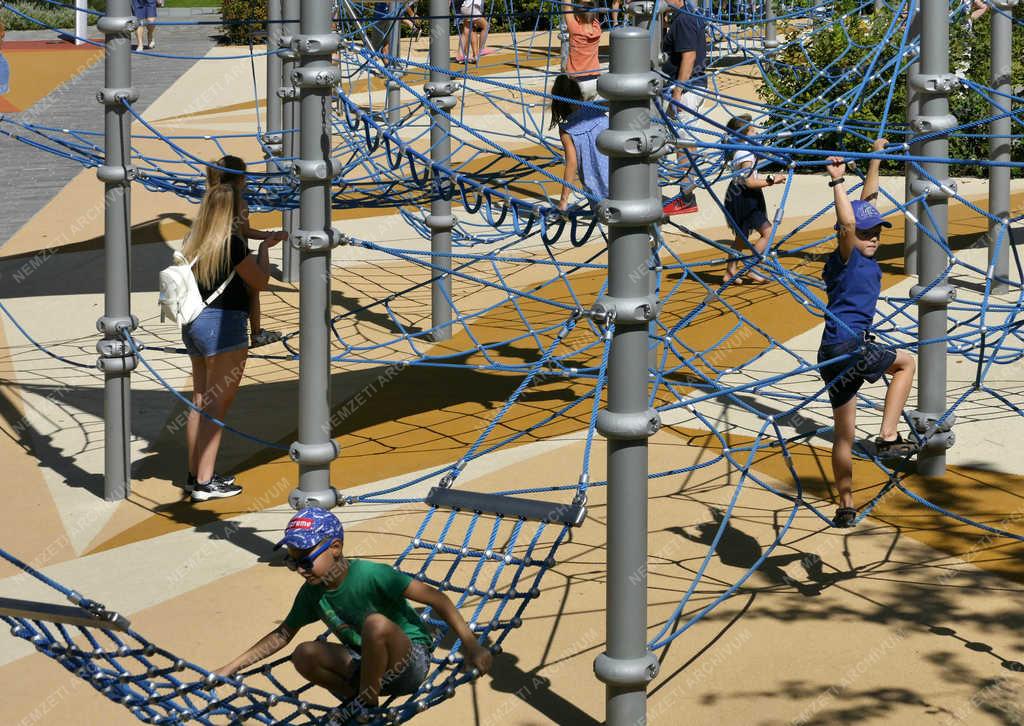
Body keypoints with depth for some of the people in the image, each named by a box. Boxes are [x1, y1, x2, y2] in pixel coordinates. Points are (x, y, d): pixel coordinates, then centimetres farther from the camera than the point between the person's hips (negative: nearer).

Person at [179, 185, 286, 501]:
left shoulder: (192, 242, 9)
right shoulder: (232, 243, -13)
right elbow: (260, 282, -3)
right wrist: (264, 247, 12)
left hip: (193, 322, 8)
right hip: (222, 324, -8)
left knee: (201, 401, 14)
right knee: (217, 404, -5)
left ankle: (195, 474, 19)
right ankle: (205, 482, -6)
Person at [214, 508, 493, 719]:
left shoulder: (371, 575, -24)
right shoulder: (312, 593, -4)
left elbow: (437, 599, -25)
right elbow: (282, 634, 12)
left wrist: (470, 645, -31)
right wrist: (232, 668, 8)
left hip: (411, 664, -5)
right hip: (369, 666, 5)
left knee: (376, 623, -36)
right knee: (305, 655, -18)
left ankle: (365, 704, -15)